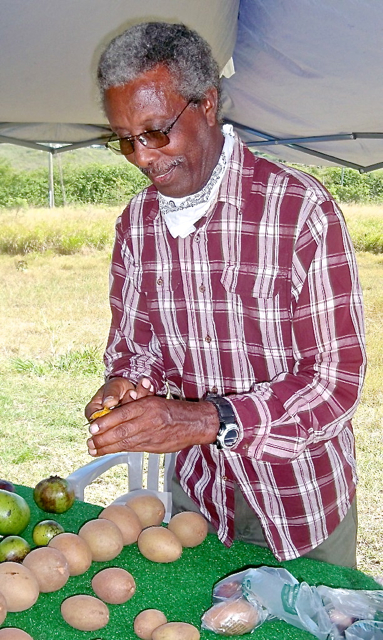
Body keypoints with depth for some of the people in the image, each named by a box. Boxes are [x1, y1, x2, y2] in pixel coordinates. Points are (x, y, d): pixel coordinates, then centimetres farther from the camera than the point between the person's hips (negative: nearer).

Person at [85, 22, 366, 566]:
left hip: (300, 500, -4)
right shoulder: (136, 221, -2)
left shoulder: (301, 209, -21)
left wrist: (204, 419, -34)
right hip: (194, 486, 4)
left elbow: (337, 381, -22)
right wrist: (126, 384, -16)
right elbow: (132, 339, 8)